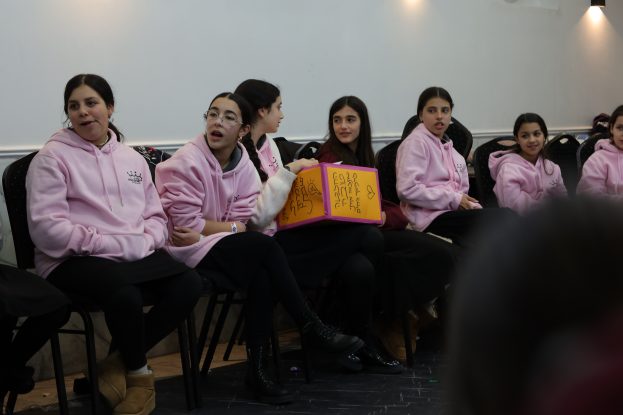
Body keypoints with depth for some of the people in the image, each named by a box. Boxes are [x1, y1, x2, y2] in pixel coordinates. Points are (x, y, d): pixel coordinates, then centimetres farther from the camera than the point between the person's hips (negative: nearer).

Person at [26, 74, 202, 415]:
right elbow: (47, 228, -12)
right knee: (125, 295, -36)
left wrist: (145, 241, -7)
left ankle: (118, 362, -5)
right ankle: (138, 372, -5)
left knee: (188, 284, -21)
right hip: (74, 261, -6)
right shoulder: (52, 157, -1)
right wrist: (117, 244, -17)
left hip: (137, 257, 6)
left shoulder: (132, 158, 18)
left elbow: (155, 216, 18)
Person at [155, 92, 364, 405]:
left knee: (262, 276, -26)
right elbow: (186, 225, -18)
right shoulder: (187, 162, -14)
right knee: (265, 247, -25)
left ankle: (257, 369, -18)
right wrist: (231, 227, -9)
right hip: (189, 251, -5)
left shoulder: (244, 164, 3)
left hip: (221, 248, 6)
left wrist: (207, 229, -18)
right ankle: (312, 327, -14)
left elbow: (246, 221, -3)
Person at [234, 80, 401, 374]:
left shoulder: (268, 145, 15)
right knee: (366, 236, -15)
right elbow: (258, 216, -20)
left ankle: (362, 347, 5)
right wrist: (290, 171, -19)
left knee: (359, 269, -14)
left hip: (285, 233, 8)